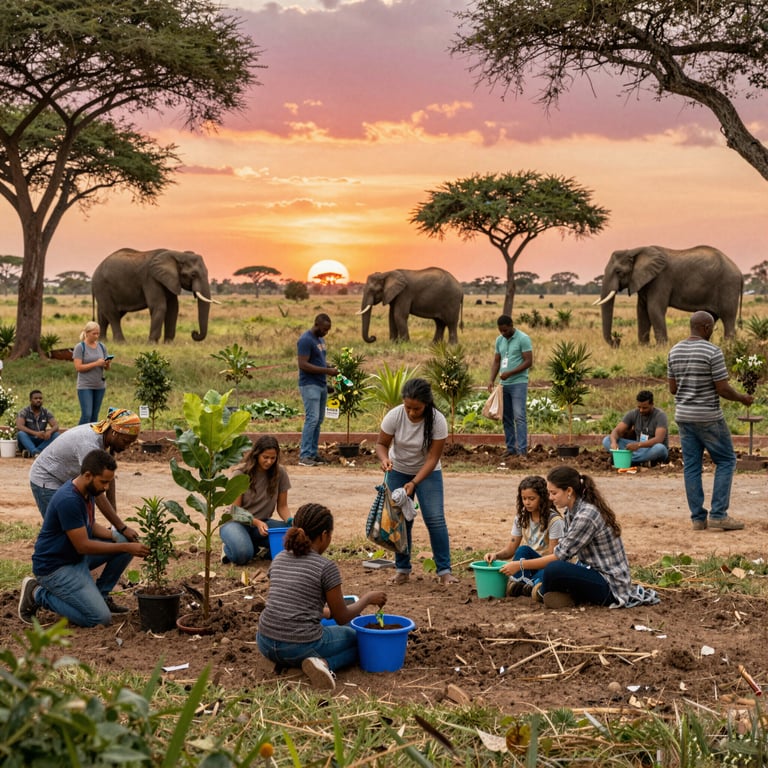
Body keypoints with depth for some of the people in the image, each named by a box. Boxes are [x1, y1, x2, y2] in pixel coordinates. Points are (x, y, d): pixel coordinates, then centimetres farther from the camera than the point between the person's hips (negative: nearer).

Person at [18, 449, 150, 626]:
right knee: (100, 618, -16)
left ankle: (101, 594, 12)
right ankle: (38, 594, -2)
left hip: (77, 557, 9)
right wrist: (126, 547, -21)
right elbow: (83, 545, -25)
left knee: (126, 543, -1)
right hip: (55, 567, -9)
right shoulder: (68, 500, -29)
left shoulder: (88, 491, 0)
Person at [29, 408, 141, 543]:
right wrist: (122, 528, -38)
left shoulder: (105, 437, -9)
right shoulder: (89, 444, -35)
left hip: (65, 481, 9)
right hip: (46, 481, -9)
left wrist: (114, 512, -4)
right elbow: (97, 493, -37)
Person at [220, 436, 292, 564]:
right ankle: (229, 549, 1)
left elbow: (282, 506, 2)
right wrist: (256, 522, -30)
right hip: (237, 522, -4)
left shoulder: (280, 472, -5)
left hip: (262, 522, 4)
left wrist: (290, 521, -21)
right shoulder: (241, 474, -13)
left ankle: (254, 546, -2)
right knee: (242, 555, -37)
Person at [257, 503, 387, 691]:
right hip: (300, 646, -6)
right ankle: (325, 663, -7)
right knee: (356, 638, 22)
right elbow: (342, 618, 0)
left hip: (266, 644, 6)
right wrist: (368, 598, 16)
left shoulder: (279, 560, 8)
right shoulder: (326, 567, -10)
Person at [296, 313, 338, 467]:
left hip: (322, 385, 9)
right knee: (312, 419, -13)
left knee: (318, 420, 8)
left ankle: (313, 453, 12)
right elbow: (303, 365, -21)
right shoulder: (305, 340, -15)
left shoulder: (320, 339, 15)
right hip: (310, 385, -9)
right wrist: (326, 371, -21)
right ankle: (304, 455, -12)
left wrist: (330, 368, 5)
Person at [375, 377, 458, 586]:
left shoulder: (437, 420, -26)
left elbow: (433, 457, -24)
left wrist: (414, 483, -32)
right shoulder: (394, 416, -22)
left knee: (435, 519, -11)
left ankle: (444, 571, -4)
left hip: (427, 473, -1)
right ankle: (402, 570, 14)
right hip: (398, 472, 2)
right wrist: (384, 459, -33)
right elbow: (381, 444, -10)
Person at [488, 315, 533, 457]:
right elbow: (496, 361, 14)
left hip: (518, 383, -7)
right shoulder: (499, 340, 11)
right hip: (504, 384, 7)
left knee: (519, 417, -11)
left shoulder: (523, 339, -9)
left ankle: (522, 450, -12)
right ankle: (510, 448, 14)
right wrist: (491, 379, 0)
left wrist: (510, 373, -17)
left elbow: (528, 362, -13)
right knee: (506, 418, 8)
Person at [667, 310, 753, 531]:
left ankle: (698, 518, 9)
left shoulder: (674, 351, 5)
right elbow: (723, 389, -14)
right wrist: (742, 398, 3)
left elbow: (672, 388, 10)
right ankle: (718, 514, 0)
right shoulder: (712, 352, -15)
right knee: (726, 461, 6)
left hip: (683, 417, 6)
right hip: (708, 418, -6)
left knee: (691, 466, 8)